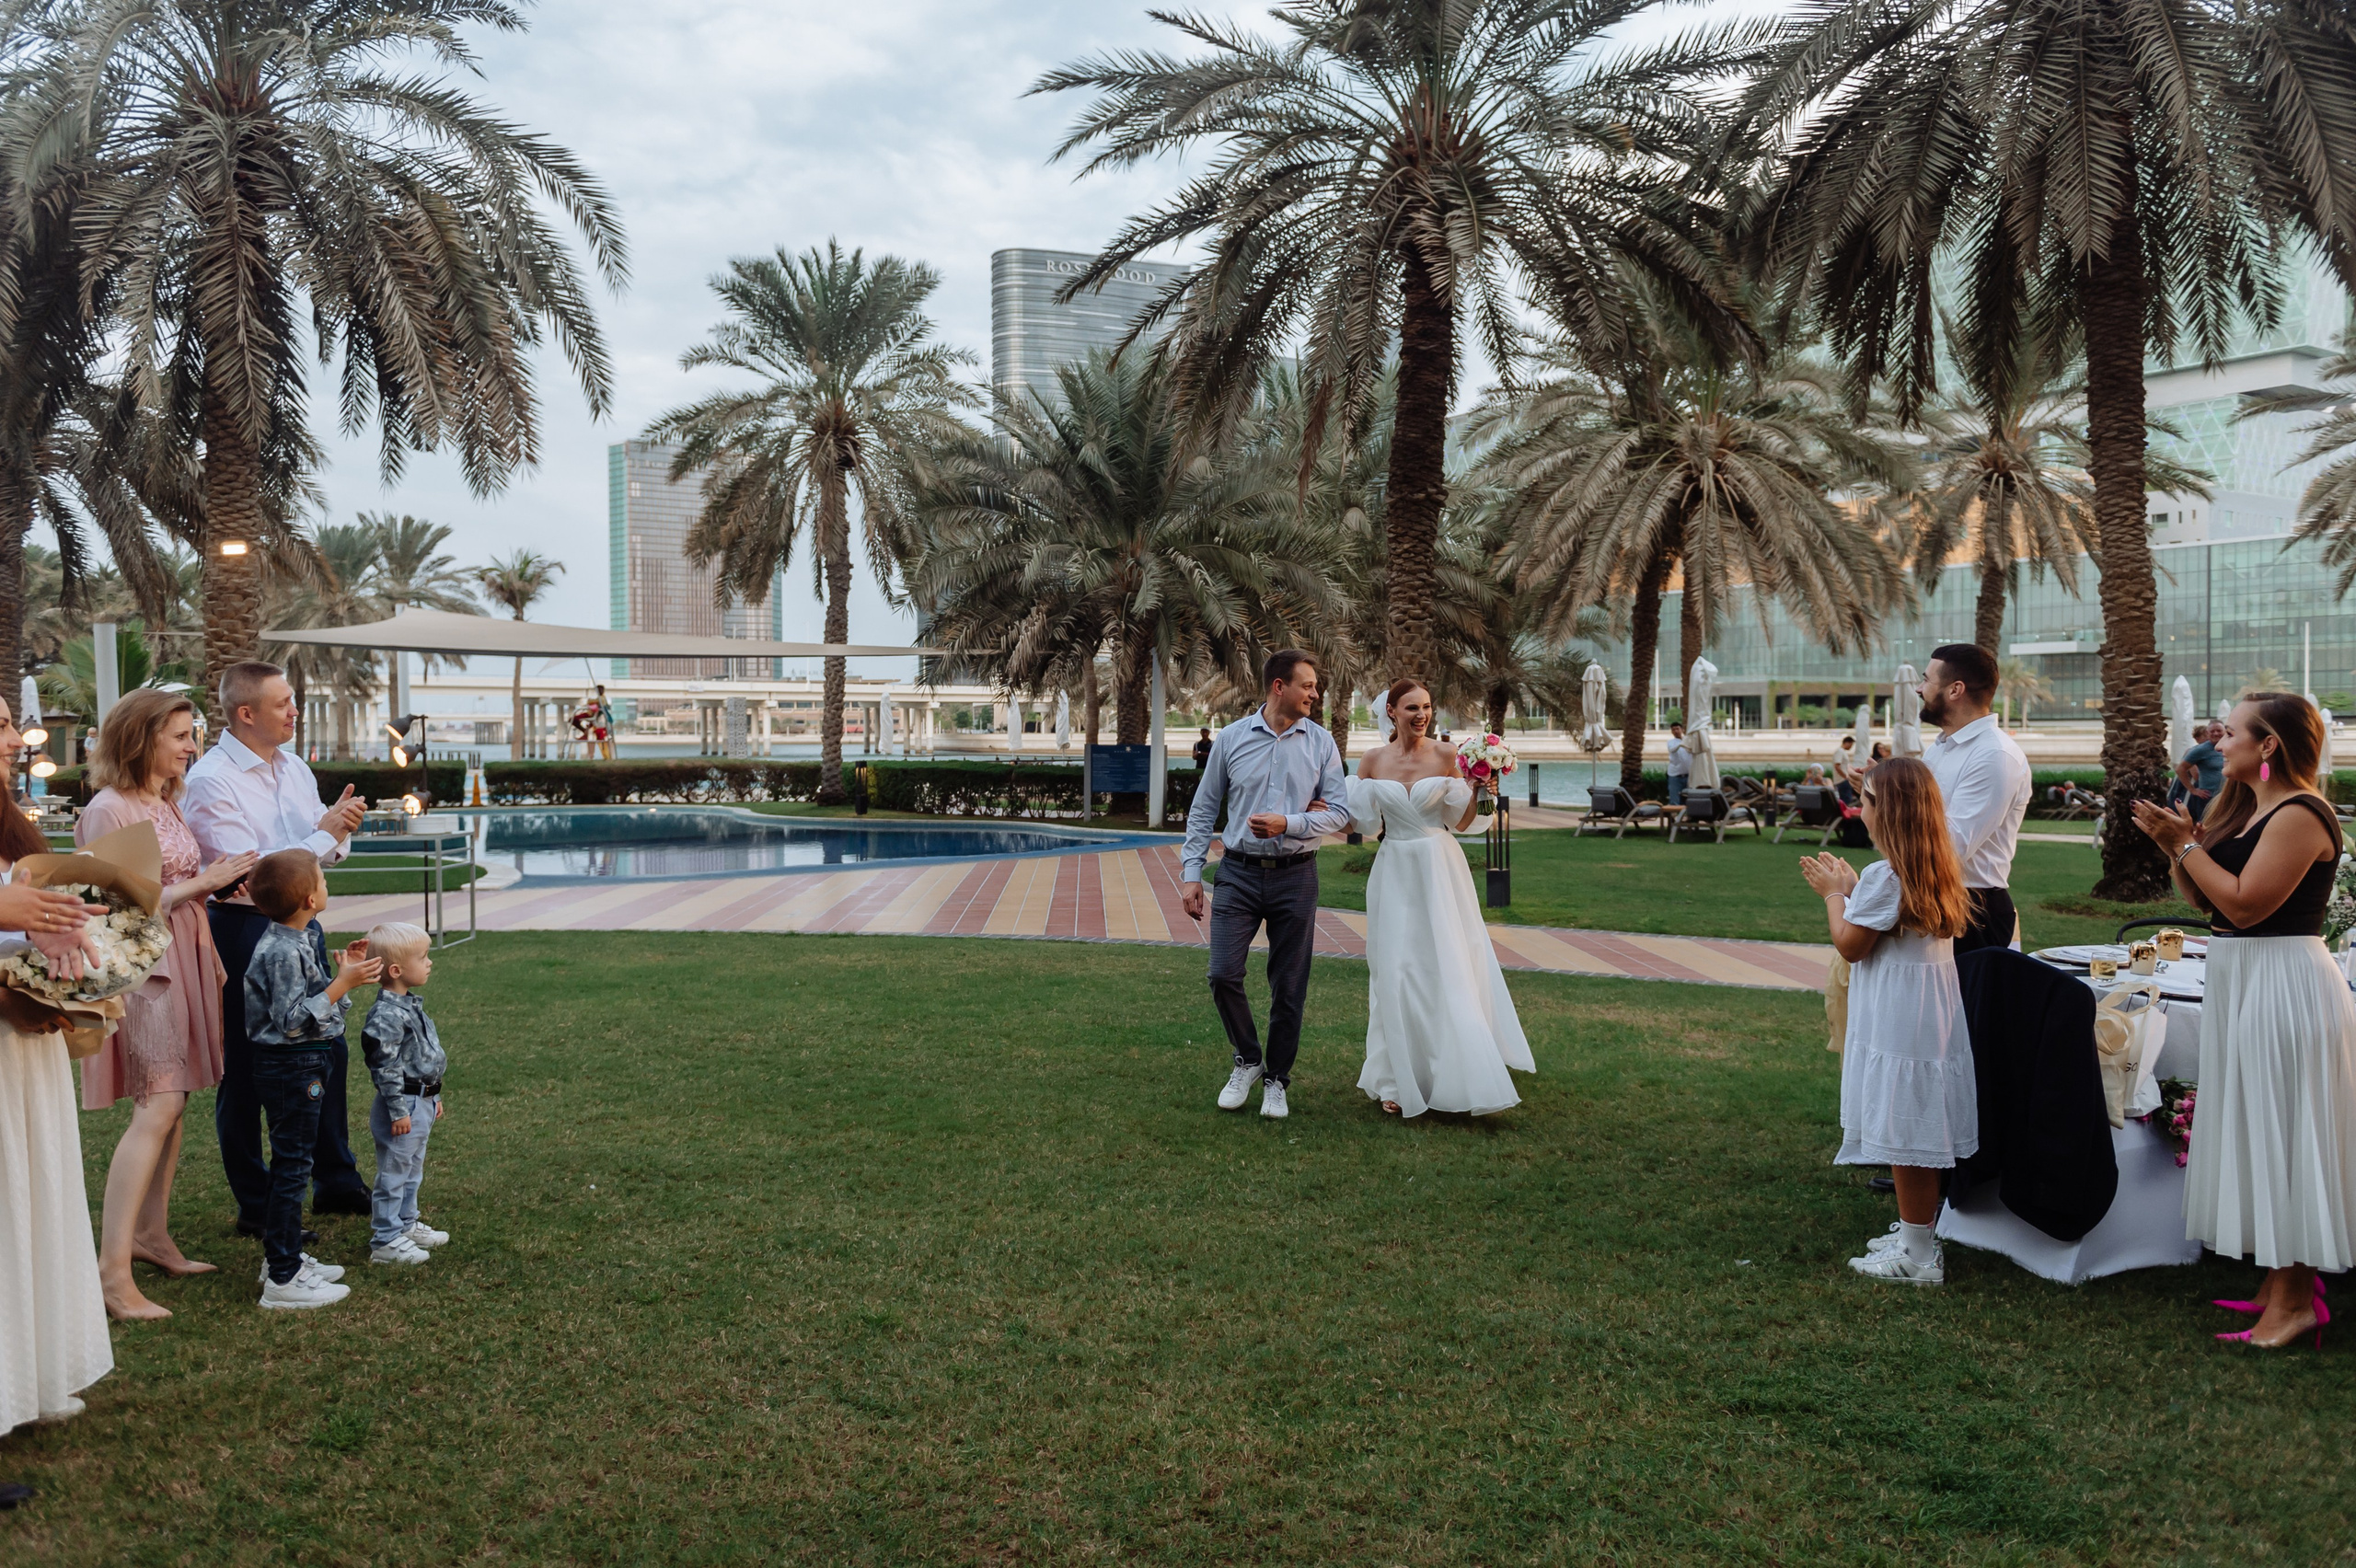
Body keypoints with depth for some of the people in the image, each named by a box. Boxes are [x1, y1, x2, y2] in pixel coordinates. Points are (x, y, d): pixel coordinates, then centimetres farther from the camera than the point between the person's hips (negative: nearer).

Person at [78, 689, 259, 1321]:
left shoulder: (166, 802, 14)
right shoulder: (109, 809, -12)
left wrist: (219, 884, 5)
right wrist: (202, 882, -15)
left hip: (182, 960, 9)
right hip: (141, 966, -9)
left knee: (171, 1102, 11)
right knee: (157, 1106, -16)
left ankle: (151, 1234, 22)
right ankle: (112, 1270, -14)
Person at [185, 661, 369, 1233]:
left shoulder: (295, 769, 8)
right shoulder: (211, 781, -15)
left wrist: (338, 829, -7)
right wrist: (324, 832, -20)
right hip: (243, 929, -8)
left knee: (326, 1051, 15)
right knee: (246, 1069, 3)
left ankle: (336, 1182, 30)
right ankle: (256, 1207, 15)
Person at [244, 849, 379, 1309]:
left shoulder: (294, 942, 9)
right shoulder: (283, 952, -23)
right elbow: (293, 1021, -25)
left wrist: (345, 973, 11)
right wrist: (342, 984, -25)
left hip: (297, 1066, 11)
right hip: (291, 1068, -11)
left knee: (291, 1163, 19)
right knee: (292, 1166, -4)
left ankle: (283, 1257, 32)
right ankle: (283, 1279, 2)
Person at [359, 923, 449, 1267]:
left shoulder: (411, 1006, 9)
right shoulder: (386, 1015, -23)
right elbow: (386, 1067, -22)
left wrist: (433, 1097, 23)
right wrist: (399, 1111, -20)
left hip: (421, 1104, 10)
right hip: (403, 1106, -10)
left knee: (412, 1170, 21)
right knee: (393, 1172, 0)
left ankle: (406, 1224, 35)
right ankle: (385, 1241, 9)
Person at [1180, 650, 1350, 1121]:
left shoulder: (1321, 742, 3)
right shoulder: (1232, 738, 2)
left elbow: (1340, 812, 0)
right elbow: (1203, 810, 6)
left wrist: (1289, 824, -16)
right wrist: (1190, 873, 0)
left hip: (1296, 876, 0)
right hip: (1240, 874, 0)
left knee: (1289, 989, 5)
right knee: (1223, 975, -8)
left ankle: (1276, 1080, 22)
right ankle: (1247, 1061, 17)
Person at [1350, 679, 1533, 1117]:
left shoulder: (1446, 757, -1)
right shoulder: (1372, 761, 2)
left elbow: (1460, 823, 3)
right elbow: (1367, 825, 6)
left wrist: (1477, 793, -13)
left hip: (1440, 871, -1)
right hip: (1395, 872, 1)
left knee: (1450, 969, -2)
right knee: (1397, 974, 4)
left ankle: (1455, 1075, 9)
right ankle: (1400, 1081, 15)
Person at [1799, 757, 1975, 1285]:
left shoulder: (1886, 875, -19)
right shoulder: (1937, 871, 10)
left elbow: (1850, 945, -12)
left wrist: (1835, 893, 1)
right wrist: (1851, 889, 19)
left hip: (1897, 1025, -10)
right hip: (1933, 1017, 10)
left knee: (1905, 1139, -2)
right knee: (1919, 1137, 17)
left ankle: (1918, 1256, 4)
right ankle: (1916, 1233, 26)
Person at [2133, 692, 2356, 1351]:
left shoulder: (2300, 814, -16)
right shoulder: (2247, 809, 13)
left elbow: (2243, 903, -23)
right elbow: (2204, 897, 14)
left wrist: (2183, 843, -15)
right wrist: (2177, 843, 0)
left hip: (2284, 985, -10)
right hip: (2240, 980, 10)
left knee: (2280, 1133, -4)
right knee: (2256, 1133, 14)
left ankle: (2294, 1300, 4)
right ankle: (2280, 1279, 24)